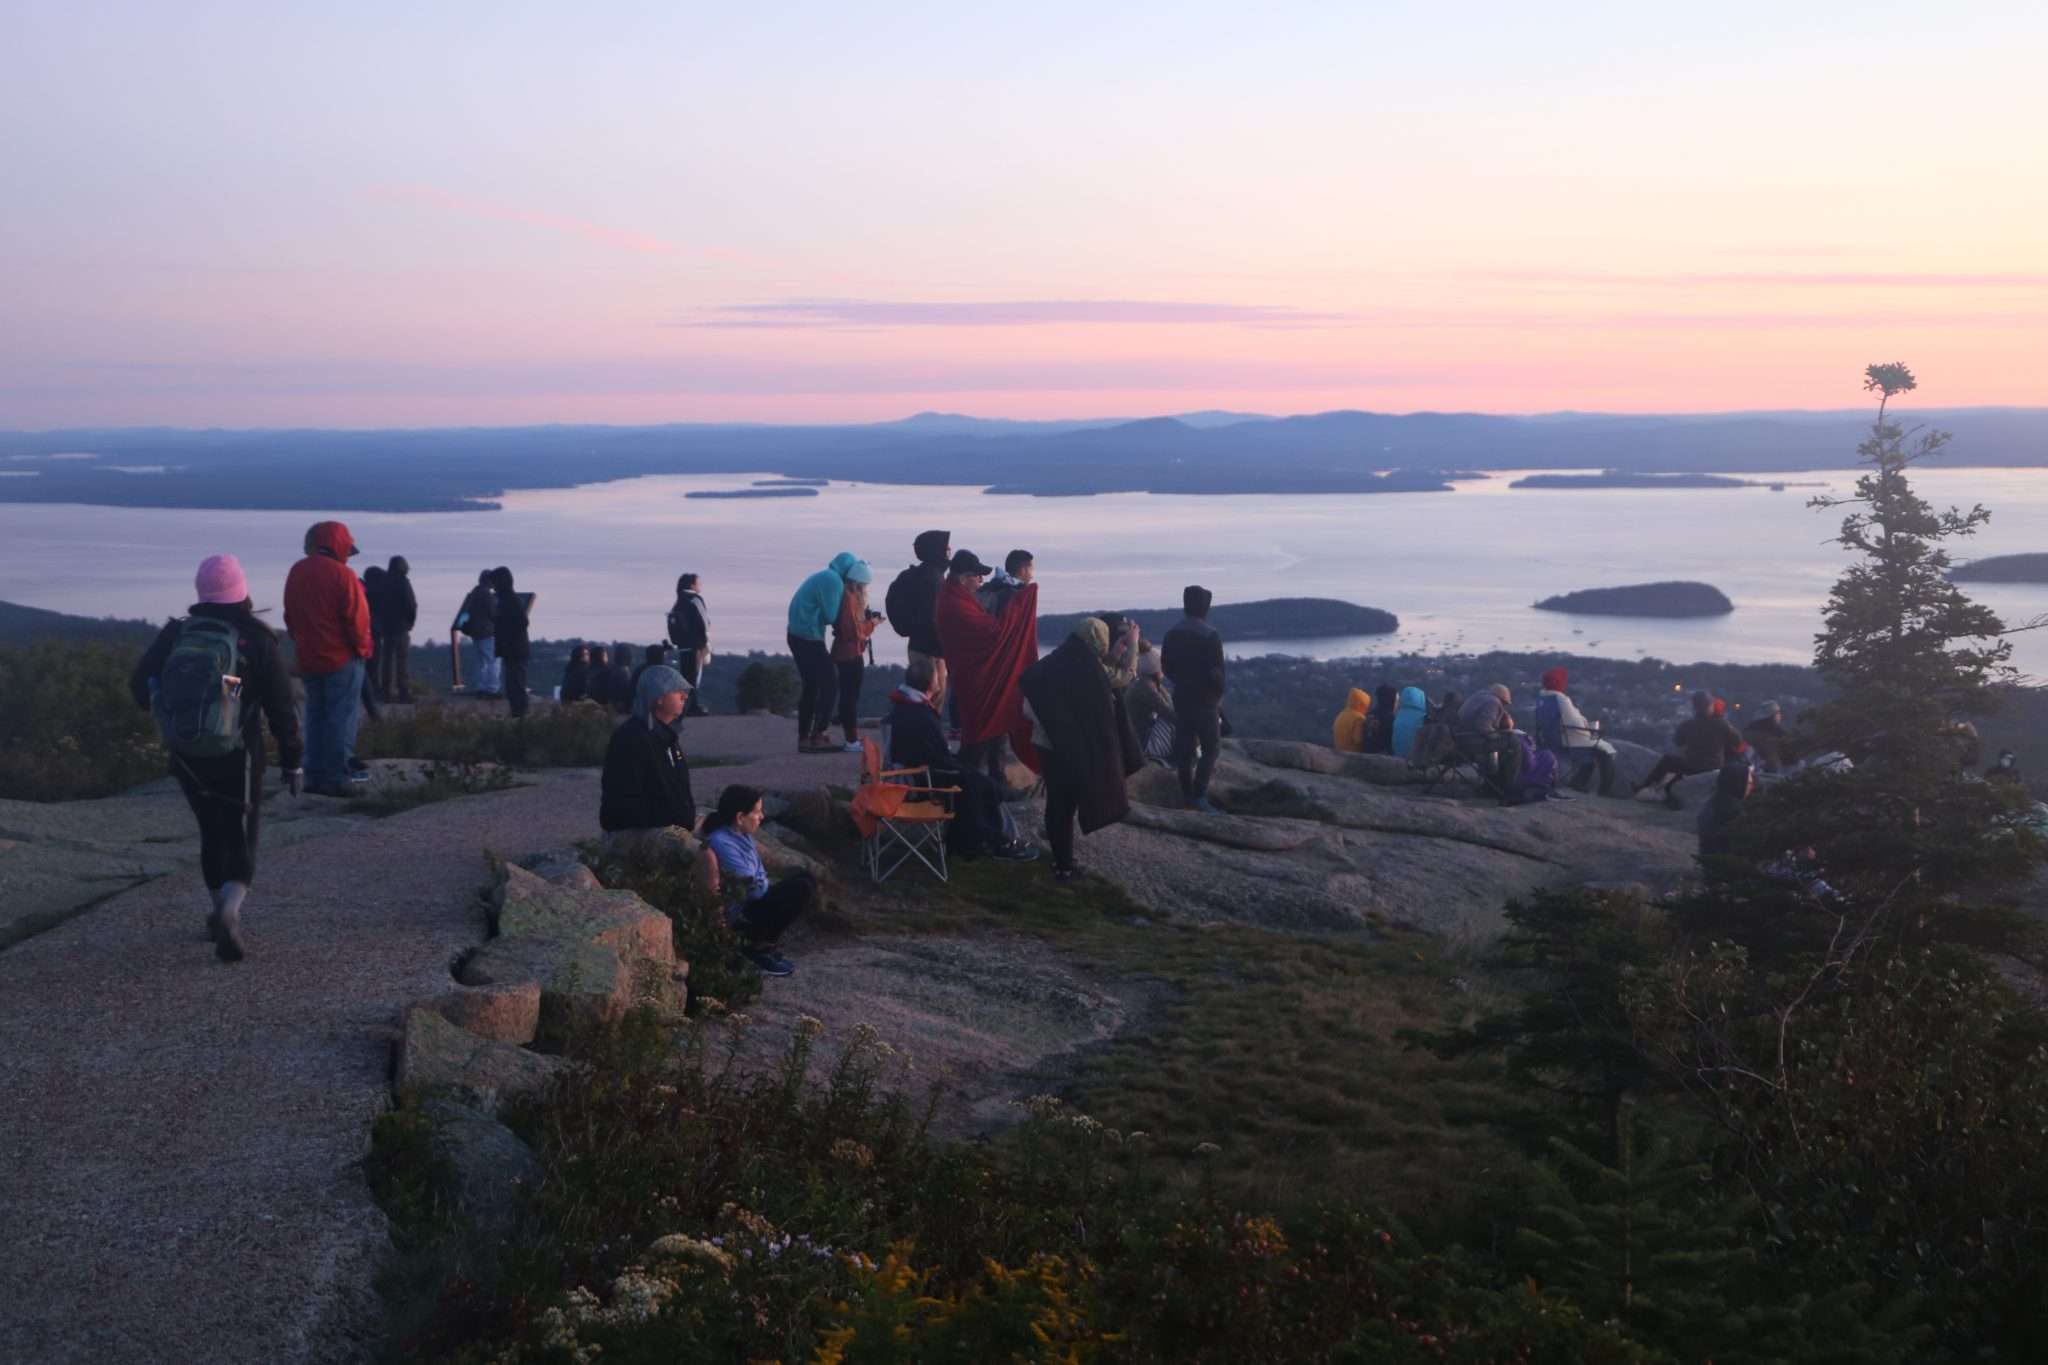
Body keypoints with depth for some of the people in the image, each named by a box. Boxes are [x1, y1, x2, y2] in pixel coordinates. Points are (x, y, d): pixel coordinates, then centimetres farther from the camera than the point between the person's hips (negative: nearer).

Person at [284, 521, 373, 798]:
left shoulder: (296, 573, 9)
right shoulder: (341, 575, -15)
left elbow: (290, 616, 15)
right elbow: (356, 619, -16)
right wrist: (364, 648, -2)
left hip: (307, 658, 7)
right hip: (341, 659, -7)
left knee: (316, 717, 15)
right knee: (341, 718, -3)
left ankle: (314, 775, 15)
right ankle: (335, 778, -5)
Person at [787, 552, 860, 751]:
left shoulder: (825, 577, 18)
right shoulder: (833, 580, -13)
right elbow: (831, 616, -17)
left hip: (799, 635, 10)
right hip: (809, 637, -10)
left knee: (811, 686, 14)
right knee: (829, 683, -5)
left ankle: (804, 738, 15)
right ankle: (817, 736, -7)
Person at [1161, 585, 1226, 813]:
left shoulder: (1172, 634, 4)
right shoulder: (1210, 635, -15)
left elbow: (1165, 667, 8)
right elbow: (1216, 671, -16)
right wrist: (1219, 692, 1)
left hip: (1181, 698, 6)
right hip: (1205, 699, -6)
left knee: (1185, 747, 10)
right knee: (1210, 747, -1)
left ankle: (1187, 794, 15)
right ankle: (1199, 796, -10)